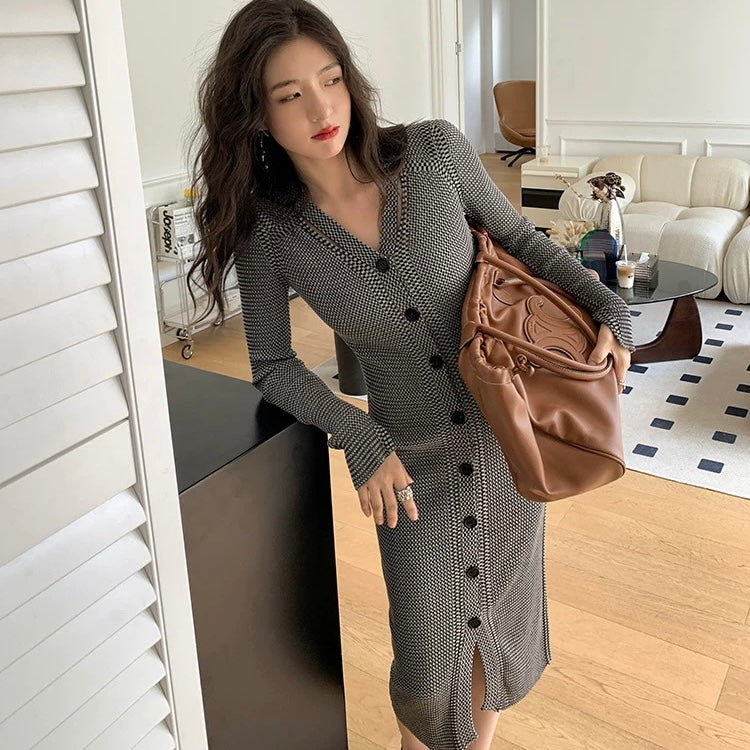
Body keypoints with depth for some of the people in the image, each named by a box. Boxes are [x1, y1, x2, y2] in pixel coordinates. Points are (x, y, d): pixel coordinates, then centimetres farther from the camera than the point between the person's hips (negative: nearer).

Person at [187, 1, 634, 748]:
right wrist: (361, 440, -13)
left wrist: (607, 306, -9)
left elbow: (520, 240, 2)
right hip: (411, 464, -1)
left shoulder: (435, 150, -12)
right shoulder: (268, 230, -13)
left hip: (511, 440, 2)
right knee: (428, 658, 7)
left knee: (503, 615, 18)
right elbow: (274, 365, -3)